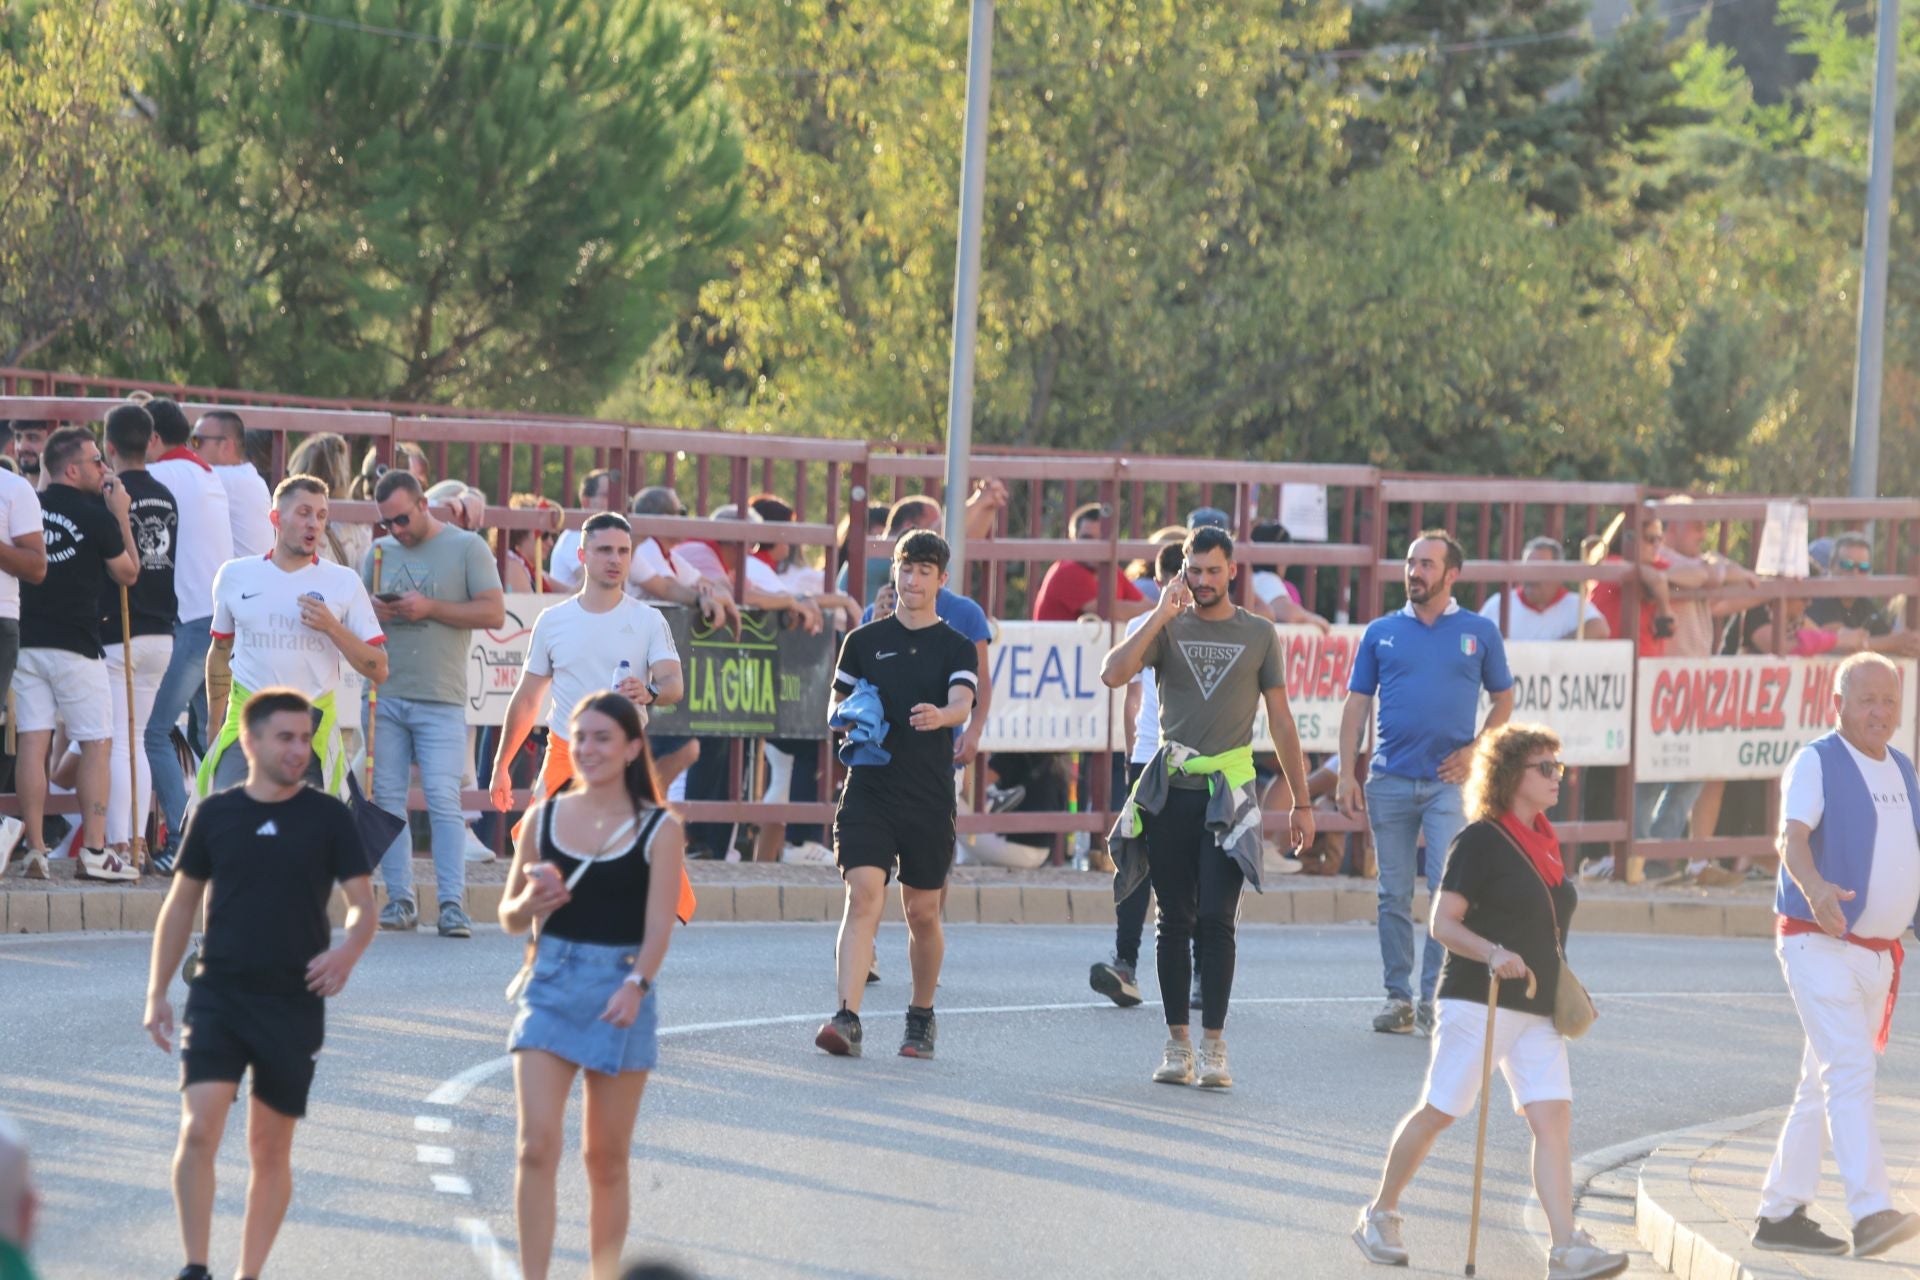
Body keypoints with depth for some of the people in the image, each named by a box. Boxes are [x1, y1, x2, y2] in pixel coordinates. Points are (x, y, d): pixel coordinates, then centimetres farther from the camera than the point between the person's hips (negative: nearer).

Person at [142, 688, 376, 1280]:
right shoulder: (216, 814, 3)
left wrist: (348, 951, -21)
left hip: (295, 1003, 0)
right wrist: (156, 993, 7)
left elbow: (362, 903, 1)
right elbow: (181, 903, 11)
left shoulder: (328, 817, 0)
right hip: (218, 994, 0)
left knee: (271, 1148, 7)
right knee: (198, 1130, -16)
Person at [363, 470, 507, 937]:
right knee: (388, 799, 2)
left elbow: (494, 612, -4)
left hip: (441, 700, -4)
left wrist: (430, 608, -11)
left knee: (444, 800, -10)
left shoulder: (467, 548, 3)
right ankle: (399, 898, 6)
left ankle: (452, 903, -10)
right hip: (384, 696, 4)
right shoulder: (379, 553, 15)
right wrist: (372, 612, -3)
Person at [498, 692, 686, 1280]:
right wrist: (528, 905, -9)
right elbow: (509, 916, 13)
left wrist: (636, 985, -26)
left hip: (620, 993, -1)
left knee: (606, 1159, 8)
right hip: (550, 986, 1)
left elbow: (659, 924, -9)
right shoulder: (544, 817, 6)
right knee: (537, 1147, -11)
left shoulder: (659, 829, -2)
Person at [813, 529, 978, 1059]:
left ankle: (921, 1018, 27)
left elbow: (962, 705, -12)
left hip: (930, 797, 0)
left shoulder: (957, 647, 5)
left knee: (922, 912, 8)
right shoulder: (864, 641, 10)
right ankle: (847, 1019, -24)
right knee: (863, 896, -16)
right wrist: (850, 722, -6)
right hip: (869, 790, 0)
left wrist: (939, 715, -35)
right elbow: (837, 706, 18)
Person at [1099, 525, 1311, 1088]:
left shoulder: (1259, 635, 6)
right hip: (1171, 792, 1)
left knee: (1216, 921, -8)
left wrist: (1301, 801, 7)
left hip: (1228, 793, -1)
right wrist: (1162, 616, -14)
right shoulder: (1167, 628, 6)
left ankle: (1214, 1048, -7)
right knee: (1175, 922, 5)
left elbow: (1280, 720, 9)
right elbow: (1113, 674, -11)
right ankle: (1177, 1043, 10)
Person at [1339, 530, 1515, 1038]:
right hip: (1390, 781, 2)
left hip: (1449, 781, -2)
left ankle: (1433, 999, -8)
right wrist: (1347, 773, 0)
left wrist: (1475, 751, -2)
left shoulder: (1479, 633, 6)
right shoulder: (1381, 633, 9)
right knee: (1394, 895, 5)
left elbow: (1503, 699, 13)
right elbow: (1357, 705, 8)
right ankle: (1398, 997, 12)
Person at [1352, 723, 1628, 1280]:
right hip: (1479, 1000, -7)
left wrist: (1562, 991, 19)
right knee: (1438, 1112, 2)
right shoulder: (1479, 841, -8)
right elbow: (1443, 924, -12)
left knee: (1554, 1118, -7)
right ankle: (1379, 1217, 20)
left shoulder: (1548, 845, 15)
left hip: (1537, 1010, 7)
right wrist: (1493, 954, -28)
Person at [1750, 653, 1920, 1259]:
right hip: (1820, 945, -8)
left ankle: (1780, 1213, 20)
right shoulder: (1817, 763, -10)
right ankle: (1871, 1213, -31)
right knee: (1849, 1072, -21)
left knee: (1824, 1085, 13)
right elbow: (1793, 838, -25)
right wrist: (1815, 889, -44)